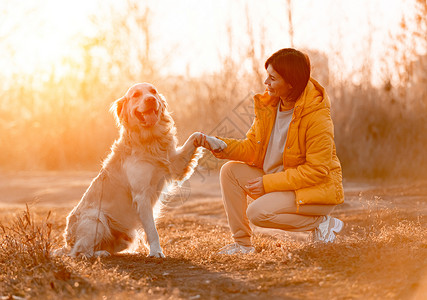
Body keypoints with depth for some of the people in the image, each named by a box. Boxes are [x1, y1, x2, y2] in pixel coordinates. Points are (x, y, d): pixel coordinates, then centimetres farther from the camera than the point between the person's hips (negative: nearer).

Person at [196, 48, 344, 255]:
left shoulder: (317, 117, -23)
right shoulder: (268, 106, 0)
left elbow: (316, 170, -23)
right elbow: (252, 148, 3)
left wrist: (268, 182, -23)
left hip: (316, 190, -8)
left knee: (257, 213, -26)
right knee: (230, 171, -6)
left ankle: (322, 223, -7)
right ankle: (242, 243, 0)